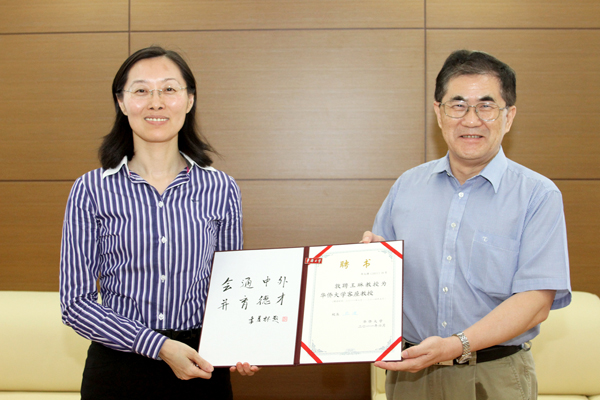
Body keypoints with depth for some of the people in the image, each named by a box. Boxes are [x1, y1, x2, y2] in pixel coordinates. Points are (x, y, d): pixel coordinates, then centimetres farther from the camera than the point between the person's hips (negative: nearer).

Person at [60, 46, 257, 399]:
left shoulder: (221, 189, 0)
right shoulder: (91, 191, -5)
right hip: (118, 371, -1)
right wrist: (160, 346, -15)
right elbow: (76, 302, -5)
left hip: (201, 371, 2)